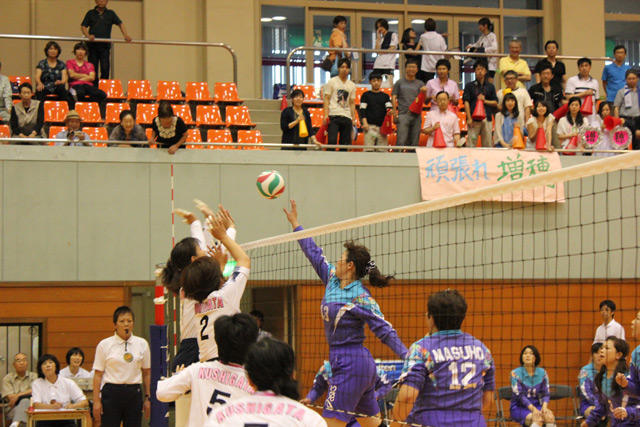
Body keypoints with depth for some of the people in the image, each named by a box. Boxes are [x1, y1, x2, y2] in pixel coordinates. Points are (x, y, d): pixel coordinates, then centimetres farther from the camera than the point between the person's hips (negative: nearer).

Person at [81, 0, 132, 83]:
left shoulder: (110, 13, 12)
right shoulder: (90, 13, 8)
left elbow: (120, 23, 12)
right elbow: (83, 26, 3)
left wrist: (125, 35, -5)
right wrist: (88, 36, -17)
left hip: (105, 46, 0)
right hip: (93, 45, 0)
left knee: (105, 68, -10)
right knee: (93, 68, 0)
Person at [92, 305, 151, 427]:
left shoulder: (142, 344, 6)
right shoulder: (104, 345, -1)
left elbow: (147, 373, 10)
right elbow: (98, 375, -1)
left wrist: (147, 398, 7)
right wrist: (96, 401, -6)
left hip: (134, 393, 2)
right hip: (111, 393, -2)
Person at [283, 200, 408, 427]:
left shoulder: (360, 297, -14)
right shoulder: (332, 278, 9)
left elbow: (384, 330, -16)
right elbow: (314, 254, 21)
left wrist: (407, 355, -24)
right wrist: (295, 223, 29)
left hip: (350, 365, -9)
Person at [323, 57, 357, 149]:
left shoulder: (352, 85, 15)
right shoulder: (332, 82, 5)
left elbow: (352, 103, 18)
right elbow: (326, 99, 1)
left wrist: (353, 119, 11)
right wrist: (326, 115, -9)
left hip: (347, 117, 4)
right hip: (333, 115, -4)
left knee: (345, 142, 1)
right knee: (332, 141, -14)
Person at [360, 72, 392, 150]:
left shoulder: (385, 96, 17)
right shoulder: (366, 95, 9)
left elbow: (389, 108, 6)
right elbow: (362, 110, 3)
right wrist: (364, 123, -10)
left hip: (382, 126, 3)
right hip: (370, 126, -3)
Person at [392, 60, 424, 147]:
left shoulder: (420, 84, 13)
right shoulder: (399, 83, 9)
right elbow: (394, 98, 5)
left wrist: (424, 93, -12)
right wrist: (394, 113, -5)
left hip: (416, 115, 2)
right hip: (403, 114, -2)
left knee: (414, 142, 2)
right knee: (401, 141, -12)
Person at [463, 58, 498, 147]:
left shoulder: (490, 87, 14)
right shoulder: (469, 86, 7)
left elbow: (495, 103, 13)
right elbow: (466, 102, 1)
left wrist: (485, 101, -6)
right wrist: (469, 118, -8)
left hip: (487, 118, 2)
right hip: (474, 118, -2)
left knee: (487, 144, 1)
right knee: (471, 143, -8)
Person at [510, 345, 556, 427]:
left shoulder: (542, 372, 7)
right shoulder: (516, 373, -5)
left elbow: (545, 393, 4)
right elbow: (519, 395, -13)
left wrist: (544, 406, -18)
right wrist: (533, 409, -26)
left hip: (536, 406, 4)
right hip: (519, 407, -4)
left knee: (549, 416, -30)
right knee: (538, 418, -34)